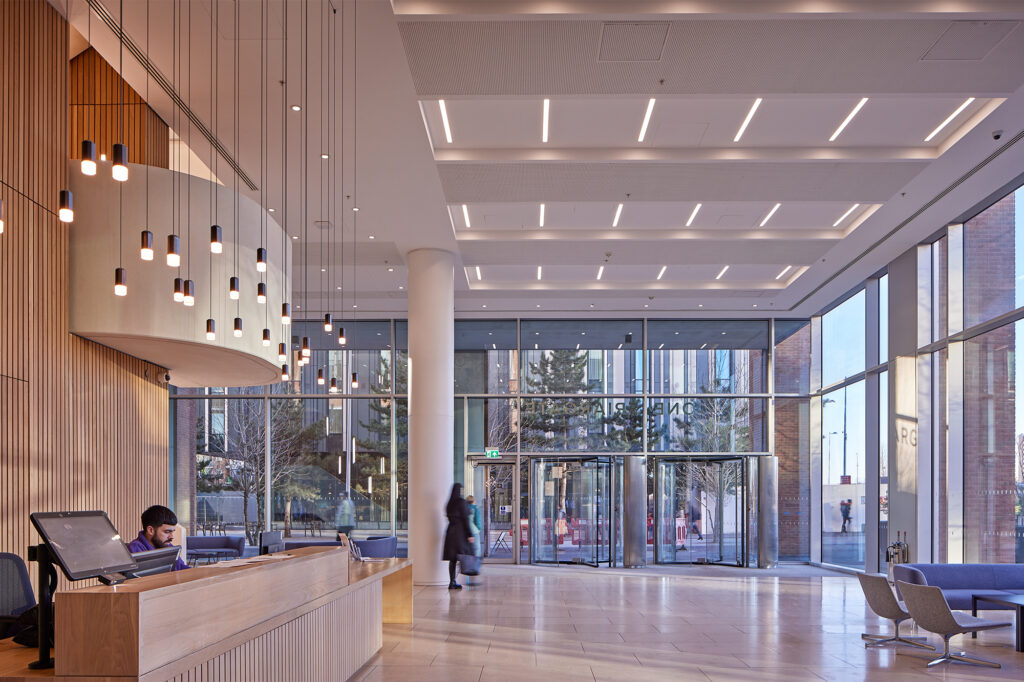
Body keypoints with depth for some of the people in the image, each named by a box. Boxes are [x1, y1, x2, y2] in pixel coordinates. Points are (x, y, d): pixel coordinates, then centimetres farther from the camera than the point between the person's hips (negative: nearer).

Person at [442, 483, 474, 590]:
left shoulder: (449, 503, 11)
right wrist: (469, 534, -13)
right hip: (460, 532, -7)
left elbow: (449, 518, 14)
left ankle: (452, 582, 6)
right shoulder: (461, 502, -11)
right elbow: (465, 518, -14)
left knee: (453, 558, 7)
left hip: (450, 531, 7)